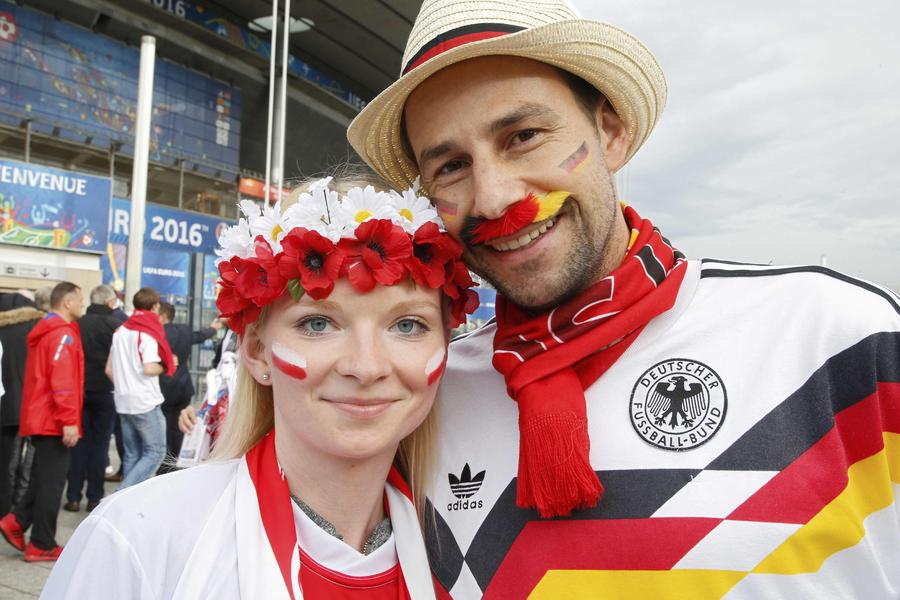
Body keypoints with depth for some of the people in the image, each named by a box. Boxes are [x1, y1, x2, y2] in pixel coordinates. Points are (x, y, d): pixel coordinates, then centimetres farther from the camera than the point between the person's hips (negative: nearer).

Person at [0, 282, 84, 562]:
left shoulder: (44, 331, 16)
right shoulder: (63, 334, -14)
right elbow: (62, 381, -22)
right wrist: (69, 420, -23)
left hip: (41, 418, 9)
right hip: (54, 421, -9)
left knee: (44, 478, 19)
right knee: (51, 481, -1)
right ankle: (42, 545, 6)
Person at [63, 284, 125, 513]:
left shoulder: (78, 324, 1)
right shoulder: (115, 323, -10)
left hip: (79, 389, 3)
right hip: (105, 390, -3)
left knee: (79, 443, 11)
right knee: (100, 443, 6)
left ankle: (73, 497, 13)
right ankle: (94, 498, 9)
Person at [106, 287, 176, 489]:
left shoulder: (120, 331, 12)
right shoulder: (149, 332, -11)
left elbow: (109, 369, 13)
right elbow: (149, 369, -20)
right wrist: (167, 365, -2)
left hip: (123, 402, 8)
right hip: (146, 403, -8)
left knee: (132, 455, 13)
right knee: (155, 452, -1)